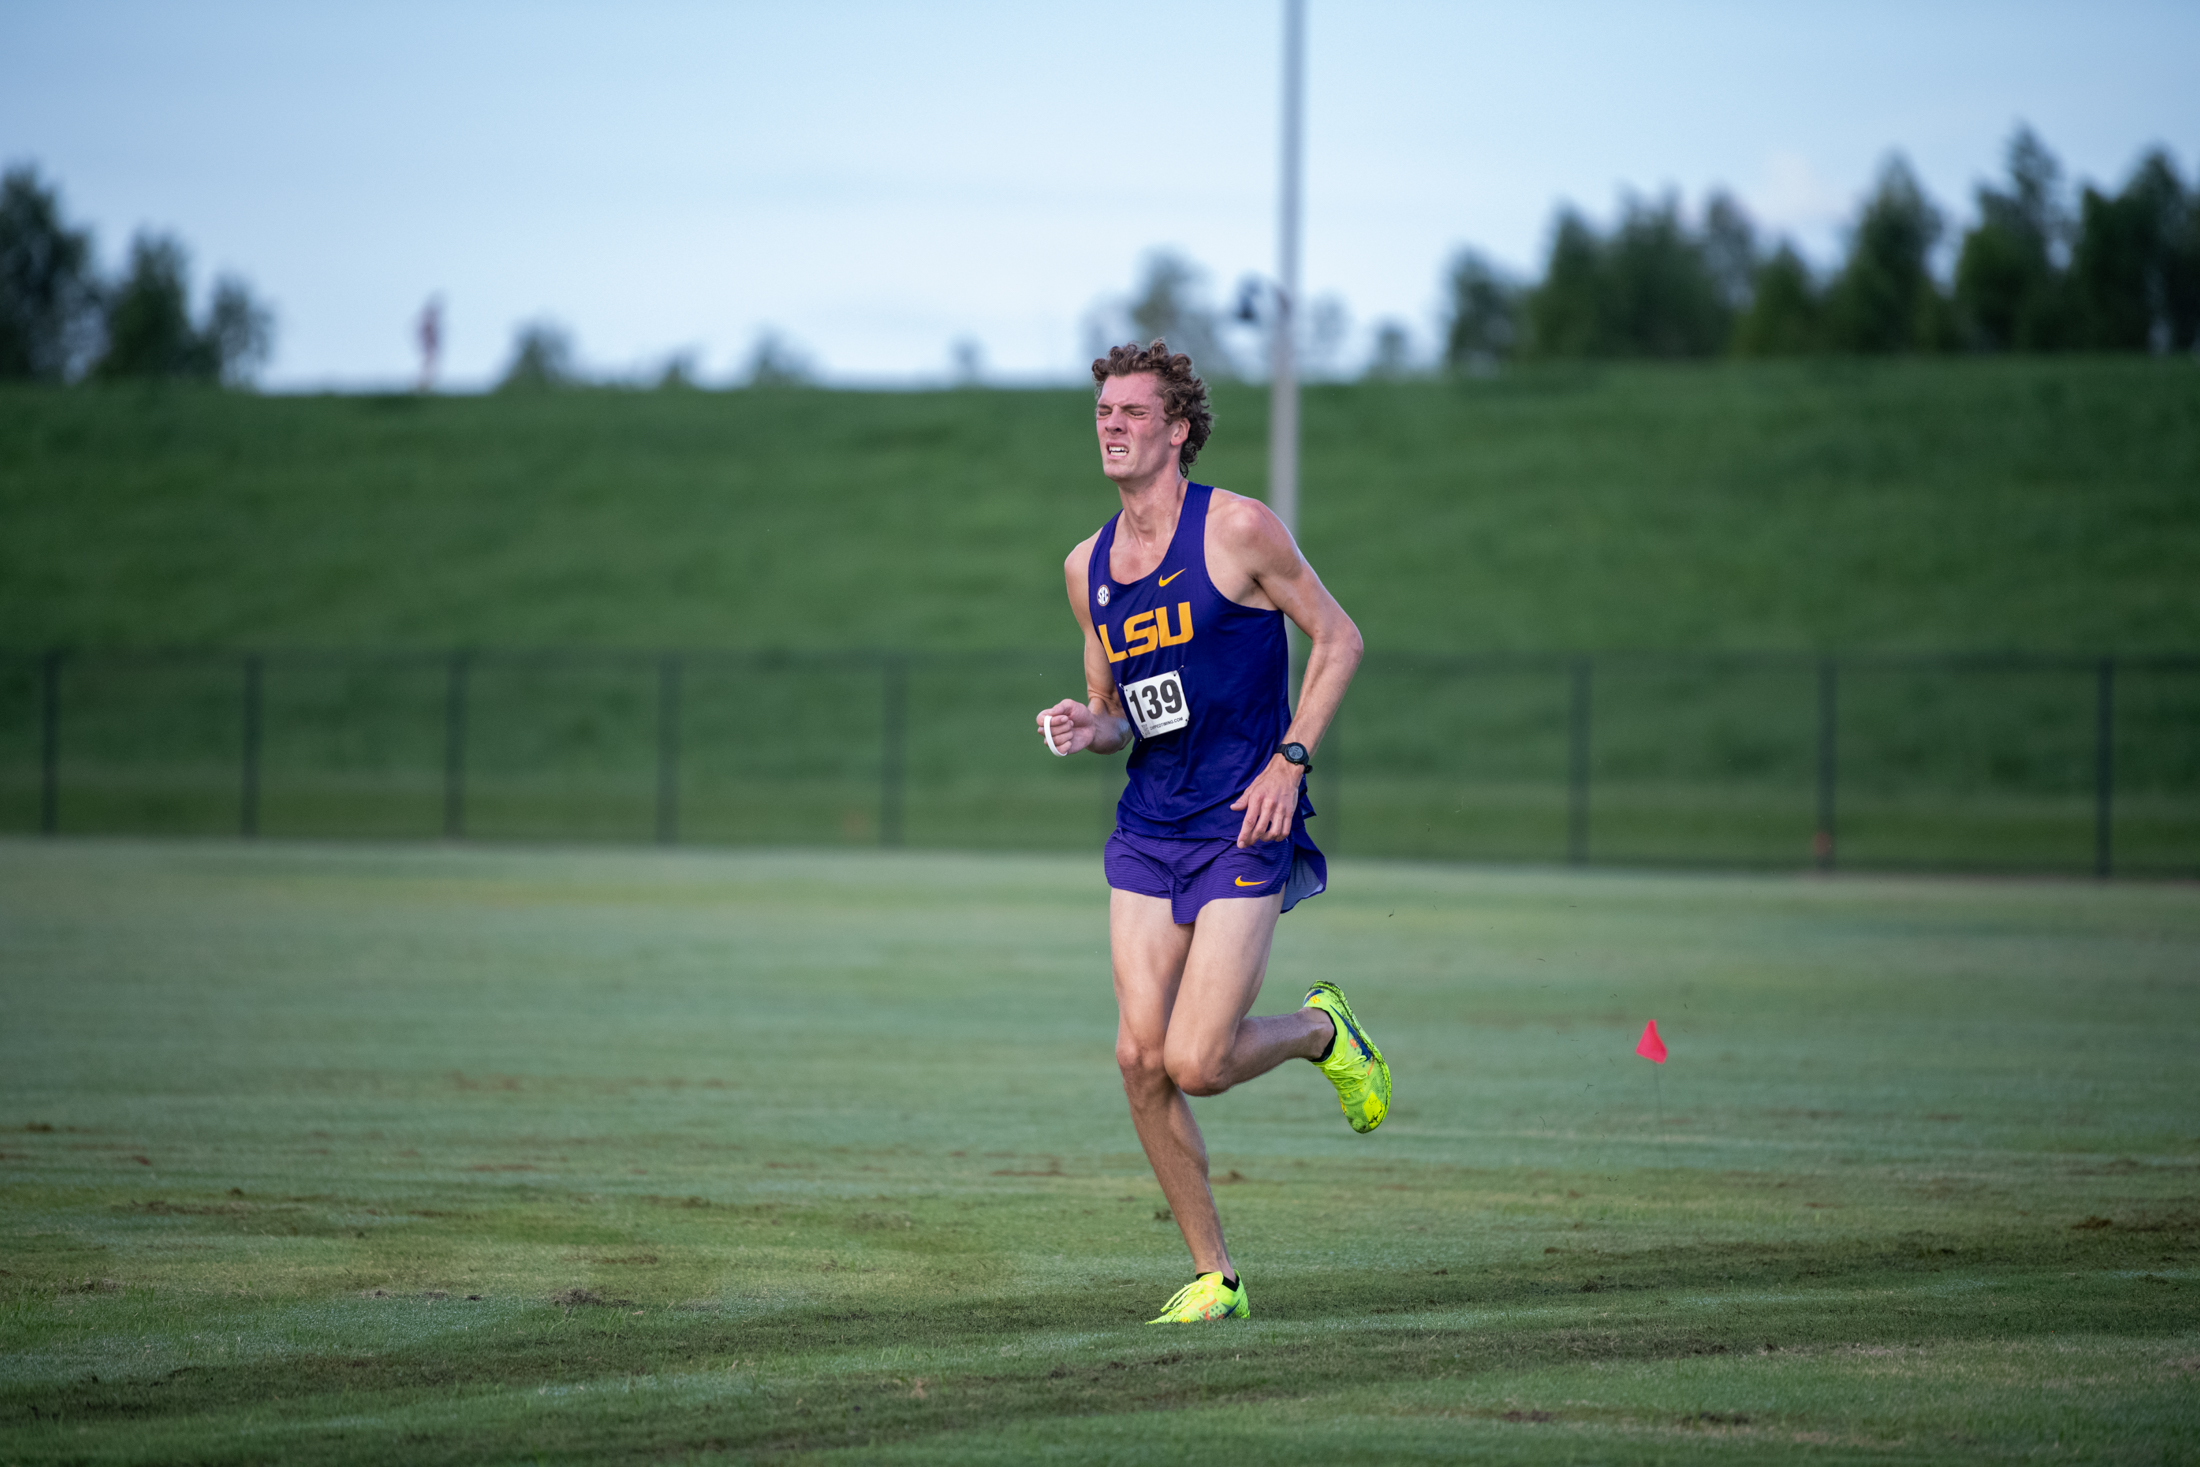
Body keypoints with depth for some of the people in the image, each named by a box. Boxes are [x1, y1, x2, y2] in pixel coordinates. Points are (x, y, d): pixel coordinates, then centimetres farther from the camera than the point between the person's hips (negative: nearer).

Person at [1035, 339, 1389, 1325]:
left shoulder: (1236, 530, -8)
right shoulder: (1088, 568, 10)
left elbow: (1338, 638, -2)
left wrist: (1290, 762, -12)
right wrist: (1086, 728, -4)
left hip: (1243, 830, -6)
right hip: (1146, 828, 6)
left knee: (1195, 1063, -14)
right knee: (1140, 1057, -4)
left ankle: (1321, 1031, 19)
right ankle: (1214, 1275, 8)